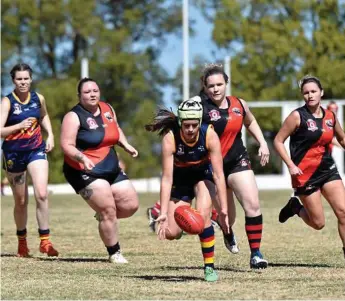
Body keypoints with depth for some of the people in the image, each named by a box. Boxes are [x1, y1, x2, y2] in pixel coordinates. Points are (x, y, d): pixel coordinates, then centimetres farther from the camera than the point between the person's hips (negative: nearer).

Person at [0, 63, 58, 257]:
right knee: (21, 201, 9)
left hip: (37, 150, 2)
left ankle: (45, 241, -13)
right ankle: (22, 241, 29)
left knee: (42, 194, -17)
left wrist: (50, 135, 9)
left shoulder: (38, 98, 0)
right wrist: (19, 126, -35)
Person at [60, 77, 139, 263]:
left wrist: (126, 145, 11)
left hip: (112, 170, 7)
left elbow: (116, 130, 28)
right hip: (86, 173, -7)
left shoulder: (107, 109, 9)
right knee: (108, 210, -10)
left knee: (131, 205, 2)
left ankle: (104, 216, 31)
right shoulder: (74, 116, -11)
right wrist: (81, 157, -35)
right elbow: (67, 146, -18)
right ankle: (114, 254, 6)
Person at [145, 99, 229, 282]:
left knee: (202, 215, -26)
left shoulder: (210, 135, -29)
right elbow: (167, 178, -30)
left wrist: (223, 209, -32)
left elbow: (219, 175, -27)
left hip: (203, 174, 0)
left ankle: (209, 267, -12)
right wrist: (164, 213, -36)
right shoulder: (170, 138, -30)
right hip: (180, 179, 0)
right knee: (171, 233, -7)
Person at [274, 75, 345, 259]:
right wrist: (291, 165, -18)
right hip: (305, 174, -5)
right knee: (318, 223, 0)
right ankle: (296, 207, 28)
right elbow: (278, 141, -9)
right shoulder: (298, 116, -11)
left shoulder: (330, 116, 4)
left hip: (328, 169, 5)